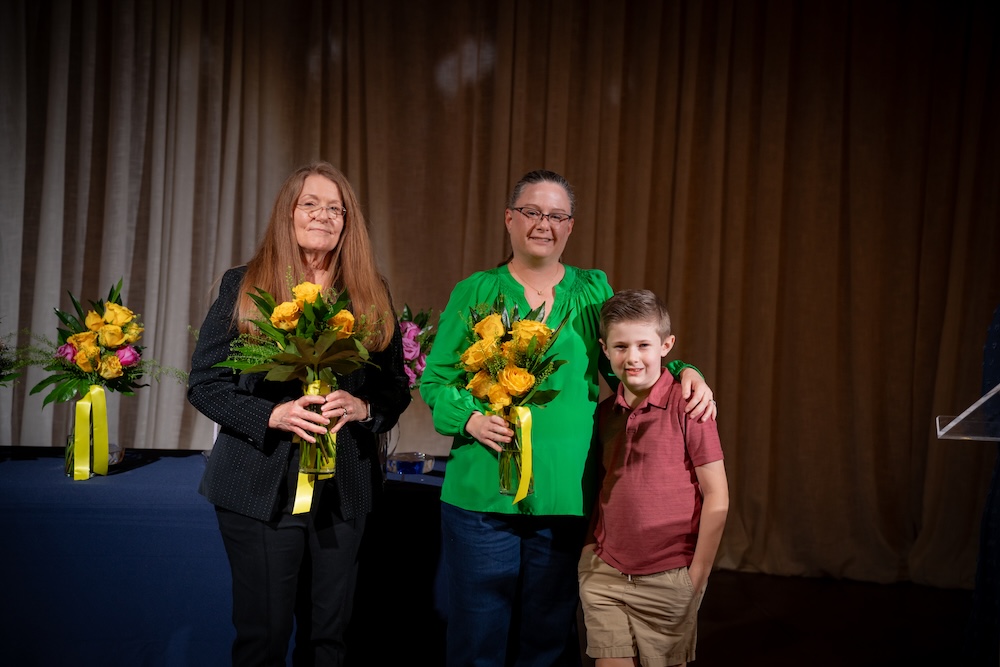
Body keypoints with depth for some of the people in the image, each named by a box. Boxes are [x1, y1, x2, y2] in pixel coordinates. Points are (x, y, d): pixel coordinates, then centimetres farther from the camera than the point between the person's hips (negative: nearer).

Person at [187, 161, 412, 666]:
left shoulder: (372, 296, 7)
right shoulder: (243, 286, 1)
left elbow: (397, 388, 9)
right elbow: (204, 383, -1)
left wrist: (361, 407, -12)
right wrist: (272, 415, -16)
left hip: (344, 487, 2)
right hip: (263, 486, -2)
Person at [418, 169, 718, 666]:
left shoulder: (594, 291, 10)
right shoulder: (473, 292, 5)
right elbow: (435, 379, 4)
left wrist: (684, 373, -4)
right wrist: (471, 419, -14)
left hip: (567, 496, 1)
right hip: (482, 495, -1)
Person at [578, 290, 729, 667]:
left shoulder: (686, 406, -10)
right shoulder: (605, 412, 4)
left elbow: (717, 499, -9)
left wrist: (697, 578, -8)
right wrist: (591, 547, 6)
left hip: (668, 579, -3)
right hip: (605, 574, 4)